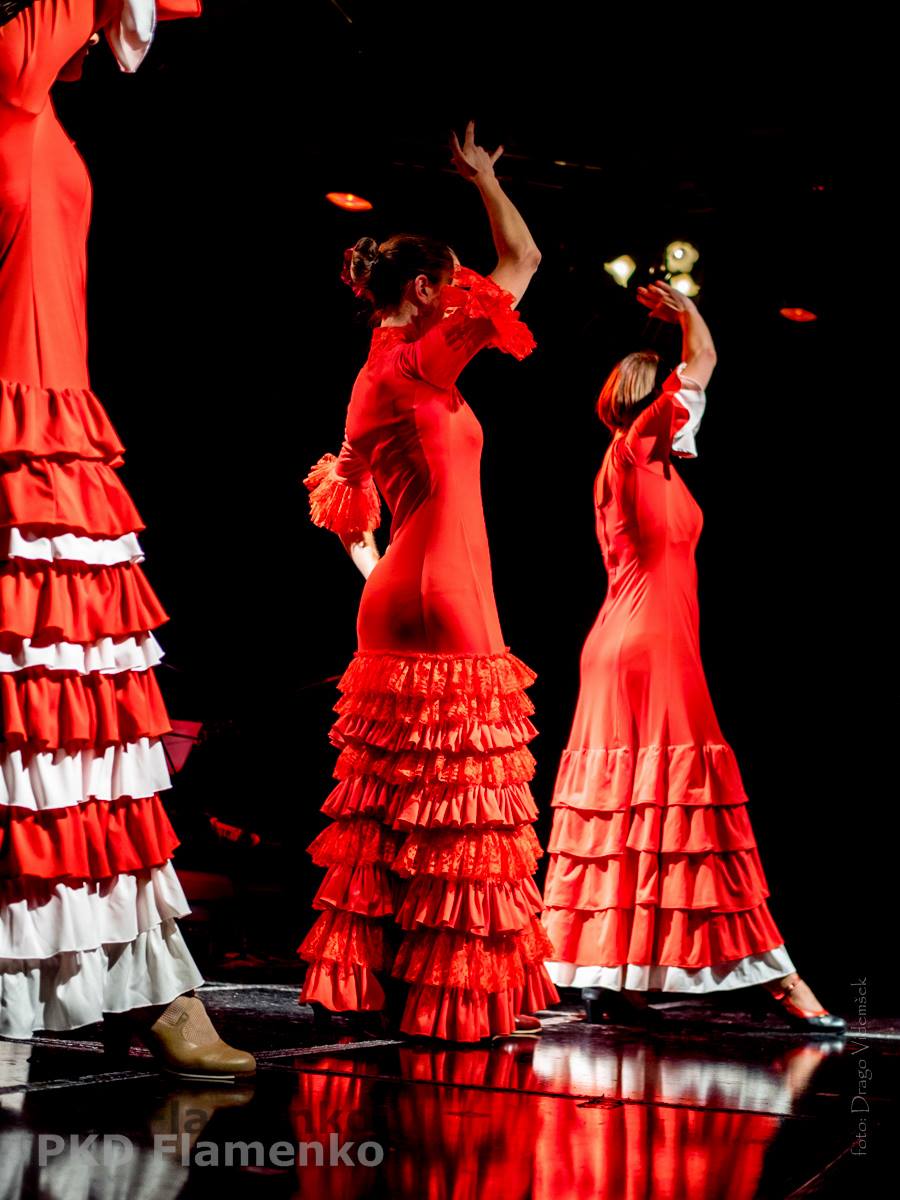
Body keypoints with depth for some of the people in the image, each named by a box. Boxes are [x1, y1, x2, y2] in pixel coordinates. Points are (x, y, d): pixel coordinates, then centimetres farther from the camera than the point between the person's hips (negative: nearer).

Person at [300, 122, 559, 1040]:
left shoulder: (382, 371, 16)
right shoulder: (423, 359, -9)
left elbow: (345, 494, 23)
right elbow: (521, 260, -4)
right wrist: (483, 178, 11)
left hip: (400, 600, 9)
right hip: (442, 602, -9)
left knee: (394, 808, 10)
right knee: (452, 803, -6)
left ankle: (374, 975, 15)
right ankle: (452, 991, -3)